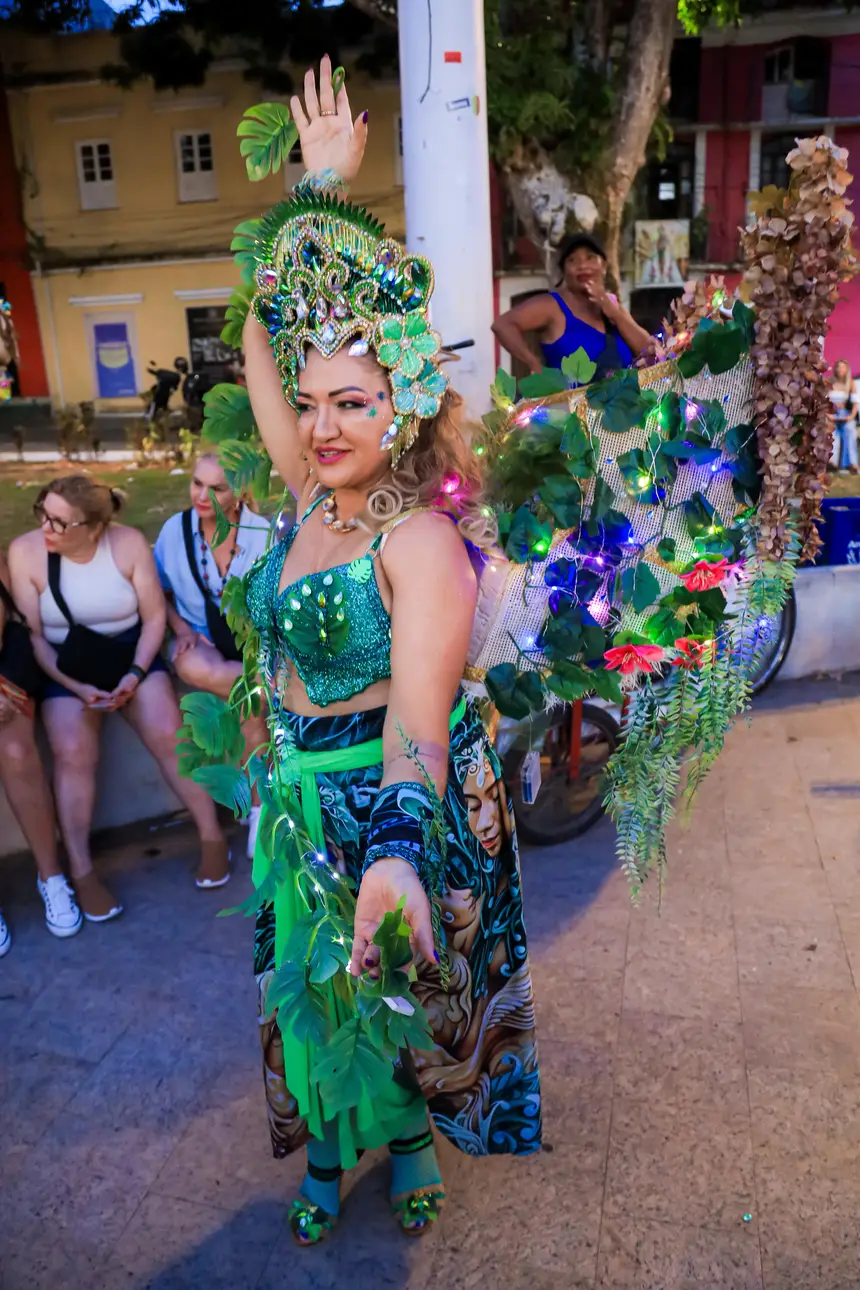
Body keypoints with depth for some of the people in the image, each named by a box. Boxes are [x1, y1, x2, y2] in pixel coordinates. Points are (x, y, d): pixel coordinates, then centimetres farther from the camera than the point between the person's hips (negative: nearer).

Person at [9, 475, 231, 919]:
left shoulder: (129, 543, -14)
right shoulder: (24, 551, -14)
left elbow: (154, 616, -6)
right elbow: (33, 634, -9)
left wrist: (136, 674, -17)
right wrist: (75, 687, -17)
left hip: (131, 652, 0)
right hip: (65, 666, 0)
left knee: (169, 736, -16)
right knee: (72, 753, -21)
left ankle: (212, 836, 1)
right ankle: (81, 873, -10)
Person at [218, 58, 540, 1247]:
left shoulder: (424, 538, -23)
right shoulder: (314, 499, -3)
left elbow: (418, 709, -33)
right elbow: (265, 340, 2)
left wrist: (398, 850, -49)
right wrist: (315, 191, 1)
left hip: (400, 803, -6)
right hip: (306, 799, 6)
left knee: (405, 992, 19)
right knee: (311, 988, 21)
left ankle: (409, 1135, 48)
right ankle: (330, 1145, 47)